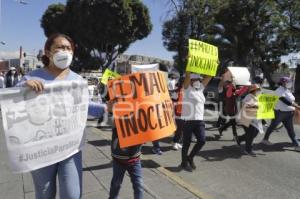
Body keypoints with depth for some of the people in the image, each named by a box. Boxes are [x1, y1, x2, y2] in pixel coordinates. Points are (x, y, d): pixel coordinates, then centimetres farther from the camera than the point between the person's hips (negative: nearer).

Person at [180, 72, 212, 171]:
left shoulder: (201, 88, 13)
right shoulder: (187, 88, -4)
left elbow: (209, 76, 13)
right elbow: (188, 75, -16)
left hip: (199, 120, 6)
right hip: (188, 120, -6)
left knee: (202, 141, -1)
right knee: (186, 143, 5)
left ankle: (190, 157, 23)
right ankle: (184, 162, 24)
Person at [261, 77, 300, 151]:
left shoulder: (287, 90, 11)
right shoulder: (279, 91, -17)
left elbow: (292, 101, 16)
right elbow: (286, 102, -27)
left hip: (288, 113, 8)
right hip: (280, 112, -8)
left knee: (290, 129, 8)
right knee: (272, 126, 7)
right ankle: (265, 139, 24)